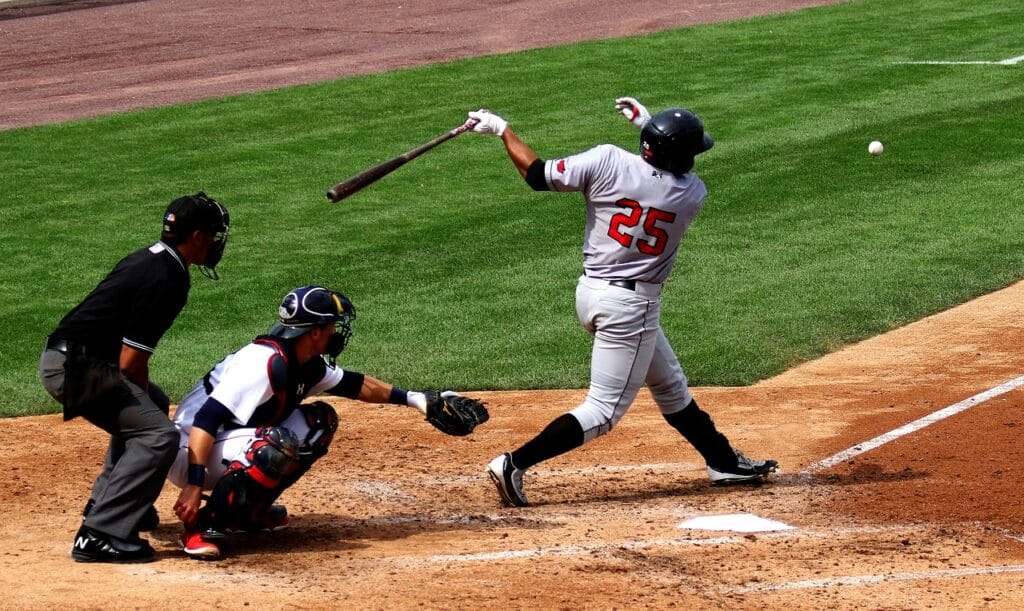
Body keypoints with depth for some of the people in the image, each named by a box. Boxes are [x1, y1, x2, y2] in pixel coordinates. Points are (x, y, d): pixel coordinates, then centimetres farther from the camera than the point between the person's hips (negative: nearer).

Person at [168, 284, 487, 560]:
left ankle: (249, 510, 11)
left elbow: (353, 384, 23)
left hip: (231, 445, 9)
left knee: (319, 422, 8)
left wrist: (416, 399, 25)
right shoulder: (267, 362, -26)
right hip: (188, 455, -9)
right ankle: (203, 526, -21)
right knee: (278, 444, -34)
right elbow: (206, 420, -32)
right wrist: (193, 487, -38)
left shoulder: (307, 364, 3)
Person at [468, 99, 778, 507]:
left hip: (590, 291, 7)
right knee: (603, 411, -2)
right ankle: (514, 464, -14)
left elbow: (538, 175, -6)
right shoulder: (692, 195, -10)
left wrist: (501, 130, 6)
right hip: (632, 305, -7)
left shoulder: (607, 161, -10)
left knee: (671, 388, 21)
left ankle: (724, 462, 35)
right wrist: (648, 123, 18)